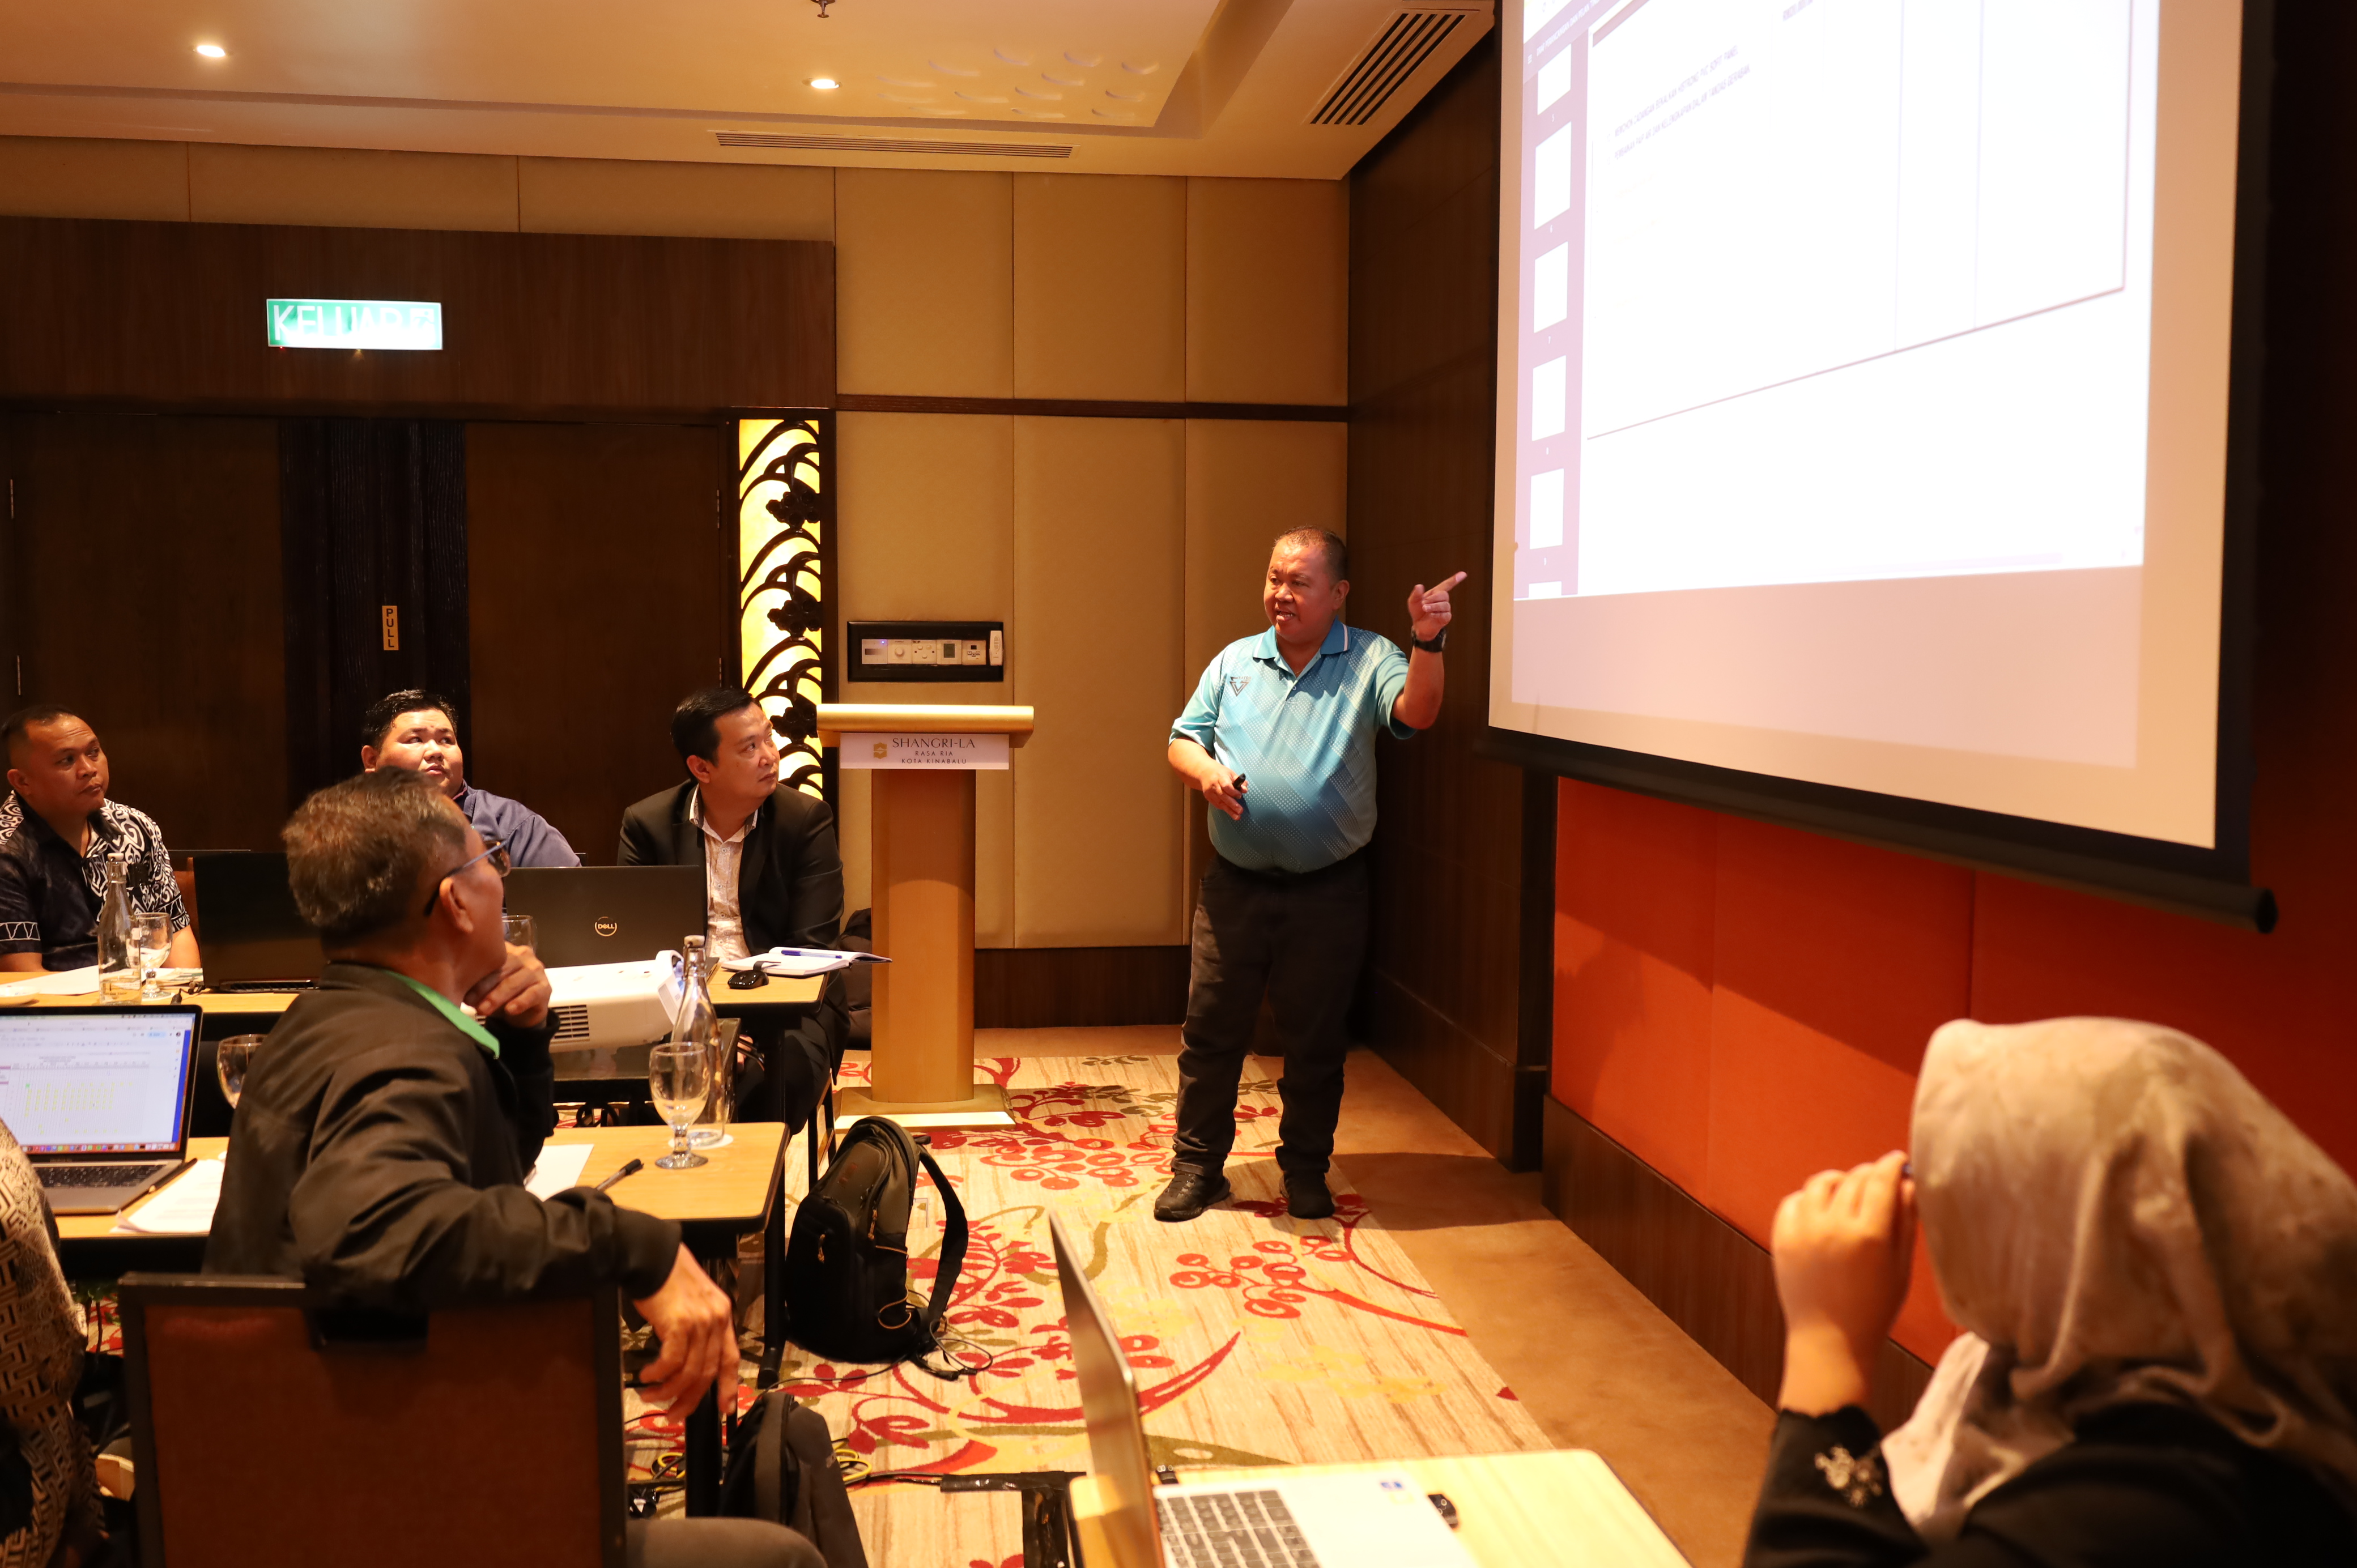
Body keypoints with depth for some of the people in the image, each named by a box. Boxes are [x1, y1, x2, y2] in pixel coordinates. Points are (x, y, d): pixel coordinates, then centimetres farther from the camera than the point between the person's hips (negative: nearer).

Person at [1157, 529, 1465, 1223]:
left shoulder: (1369, 662, -1)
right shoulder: (1235, 662, 8)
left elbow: (1415, 713, -18)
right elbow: (1182, 740, 9)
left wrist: (1429, 644, -34)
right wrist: (1205, 773, -13)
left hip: (1328, 892, -2)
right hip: (1235, 886, 2)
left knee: (1315, 1041, 10)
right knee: (1211, 1029, 8)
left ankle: (1305, 1169, 27)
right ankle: (1197, 1167, 22)